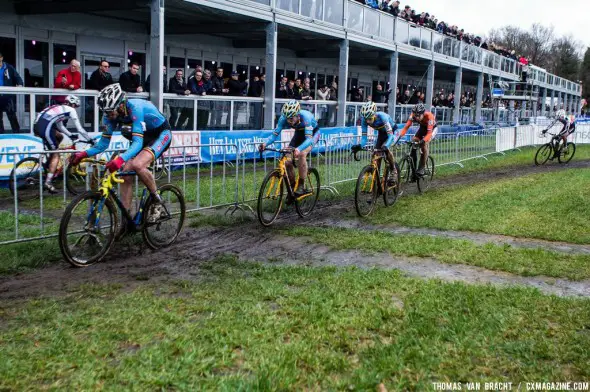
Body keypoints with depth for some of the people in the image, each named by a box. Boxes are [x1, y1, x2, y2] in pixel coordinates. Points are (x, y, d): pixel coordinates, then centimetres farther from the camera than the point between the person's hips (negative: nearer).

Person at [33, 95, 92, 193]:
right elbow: (79, 129, 8)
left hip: (37, 126, 8)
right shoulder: (70, 110, 10)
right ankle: (48, 182, -8)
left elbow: (59, 126, 40)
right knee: (56, 156, 2)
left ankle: (48, 165, 24)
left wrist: (71, 135, 41)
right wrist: (90, 140, 16)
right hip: (45, 129, -8)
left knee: (59, 137, 30)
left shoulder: (58, 108, 31)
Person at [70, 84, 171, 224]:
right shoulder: (111, 115, -13)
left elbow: (137, 142, -39)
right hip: (144, 136, 8)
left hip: (161, 134, -7)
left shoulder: (134, 107, -33)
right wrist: (83, 154, -23)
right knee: (126, 173, -7)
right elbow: (104, 143, -6)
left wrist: (120, 159, -55)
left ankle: (158, 202, -10)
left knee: (137, 165, -31)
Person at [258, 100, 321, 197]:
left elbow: (309, 138, -46)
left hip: (313, 133, -4)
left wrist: (299, 149, -64)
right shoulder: (283, 119, -27)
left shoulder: (305, 116, -39)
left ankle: (301, 186, -19)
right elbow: (275, 134, -26)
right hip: (299, 133, 5)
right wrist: (265, 143, -47)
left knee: (302, 154, -31)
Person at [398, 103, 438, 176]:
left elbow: (429, 133, -44)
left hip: (432, 128, -5)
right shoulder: (413, 115, -29)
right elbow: (406, 127, -32)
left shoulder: (429, 116, -39)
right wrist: (399, 136, -47)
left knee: (424, 144, -27)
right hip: (423, 127, 5)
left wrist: (423, 140, -60)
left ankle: (421, 168, -19)